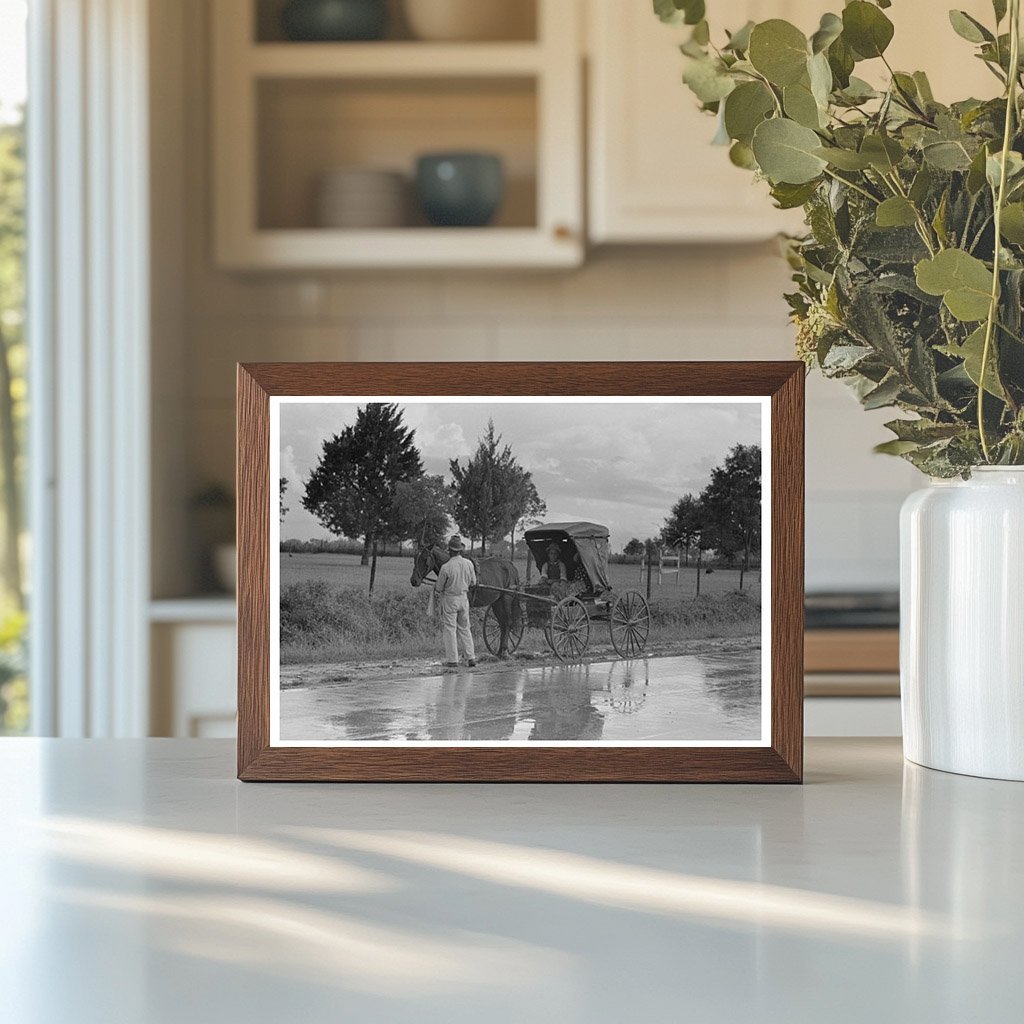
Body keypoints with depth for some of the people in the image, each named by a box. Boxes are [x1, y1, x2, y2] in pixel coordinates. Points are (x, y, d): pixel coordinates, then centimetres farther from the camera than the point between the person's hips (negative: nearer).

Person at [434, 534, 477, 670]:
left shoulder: (445, 567, -20)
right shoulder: (469, 564, -6)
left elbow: (439, 588, -9)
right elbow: (473, 582, 7)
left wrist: (436, 591, 14)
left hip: (449, 599, -5)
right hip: (464, 598, 5)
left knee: (449, 629, 4)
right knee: (464, 628, 16)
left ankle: (452, 660, 4)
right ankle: (471, 657, 14)